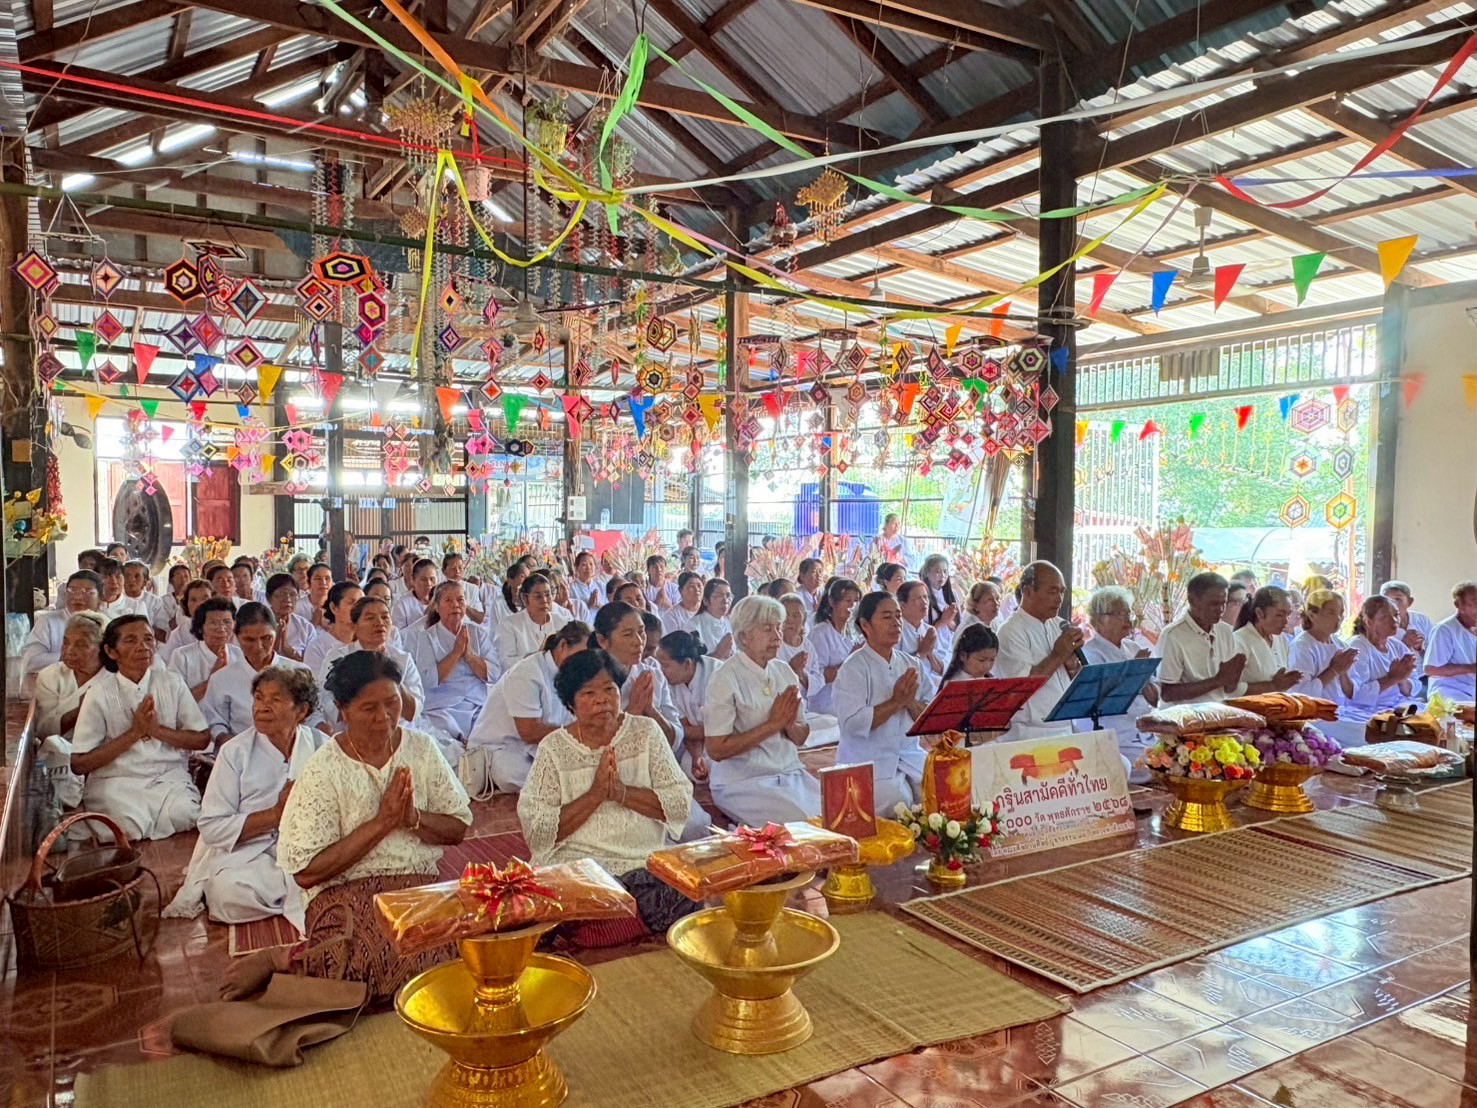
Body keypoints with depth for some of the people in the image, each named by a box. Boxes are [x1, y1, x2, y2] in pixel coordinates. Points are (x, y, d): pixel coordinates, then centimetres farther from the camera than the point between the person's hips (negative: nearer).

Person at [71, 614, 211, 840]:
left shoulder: (172, 683, 4)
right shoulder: (100, 693, -3)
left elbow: (202, 739, 5)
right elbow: (79, 764, -5)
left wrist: (157, 729, -11)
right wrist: (134, 732, -12)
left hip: (170, 776, 2)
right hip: (116, 781, -2)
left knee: (183, 815, -28)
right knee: (131, 824, -30)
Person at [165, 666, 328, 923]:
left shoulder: (322, 747, 7)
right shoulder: (235, 752, 2)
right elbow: (211, 827, -5)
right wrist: (274, 815, -12)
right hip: (246, 855, -1)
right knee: (227, 889, -33)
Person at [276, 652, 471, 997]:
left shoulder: (421, 748, 5)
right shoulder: (322, 771, -7)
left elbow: (458, 828, 8)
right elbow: (305, 872, -11)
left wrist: (412, 818, -12)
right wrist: (381, 823, -15)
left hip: (419, 882, 4)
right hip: (344, 892, -4)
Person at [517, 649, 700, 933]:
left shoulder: (645, 731, 7)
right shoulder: (553, 748, 1)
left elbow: (681, 804, 0)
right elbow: (535, 831, -7)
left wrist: (622, 792, -15)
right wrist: (595, 795, -16)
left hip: (649, 857, 2)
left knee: (689, 907, -26)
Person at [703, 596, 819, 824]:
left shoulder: (784, 672, 8)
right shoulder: (726, 679, -11)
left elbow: (801, 738, 14)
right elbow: (716, 749, -16)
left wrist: (790, 724, -10)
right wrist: (773, 724, -15)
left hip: (790, 772, 6)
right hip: (743, 782, -6)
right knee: (801, 824, -24)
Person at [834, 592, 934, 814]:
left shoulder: (913, 665, 11)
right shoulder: (853, 669, -8)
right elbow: (853, 723, -20)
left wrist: (910, 702, -13)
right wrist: (896, 701, -16)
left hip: (910, 755, 5)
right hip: (868, 762, -5)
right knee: (898, 803, -25)